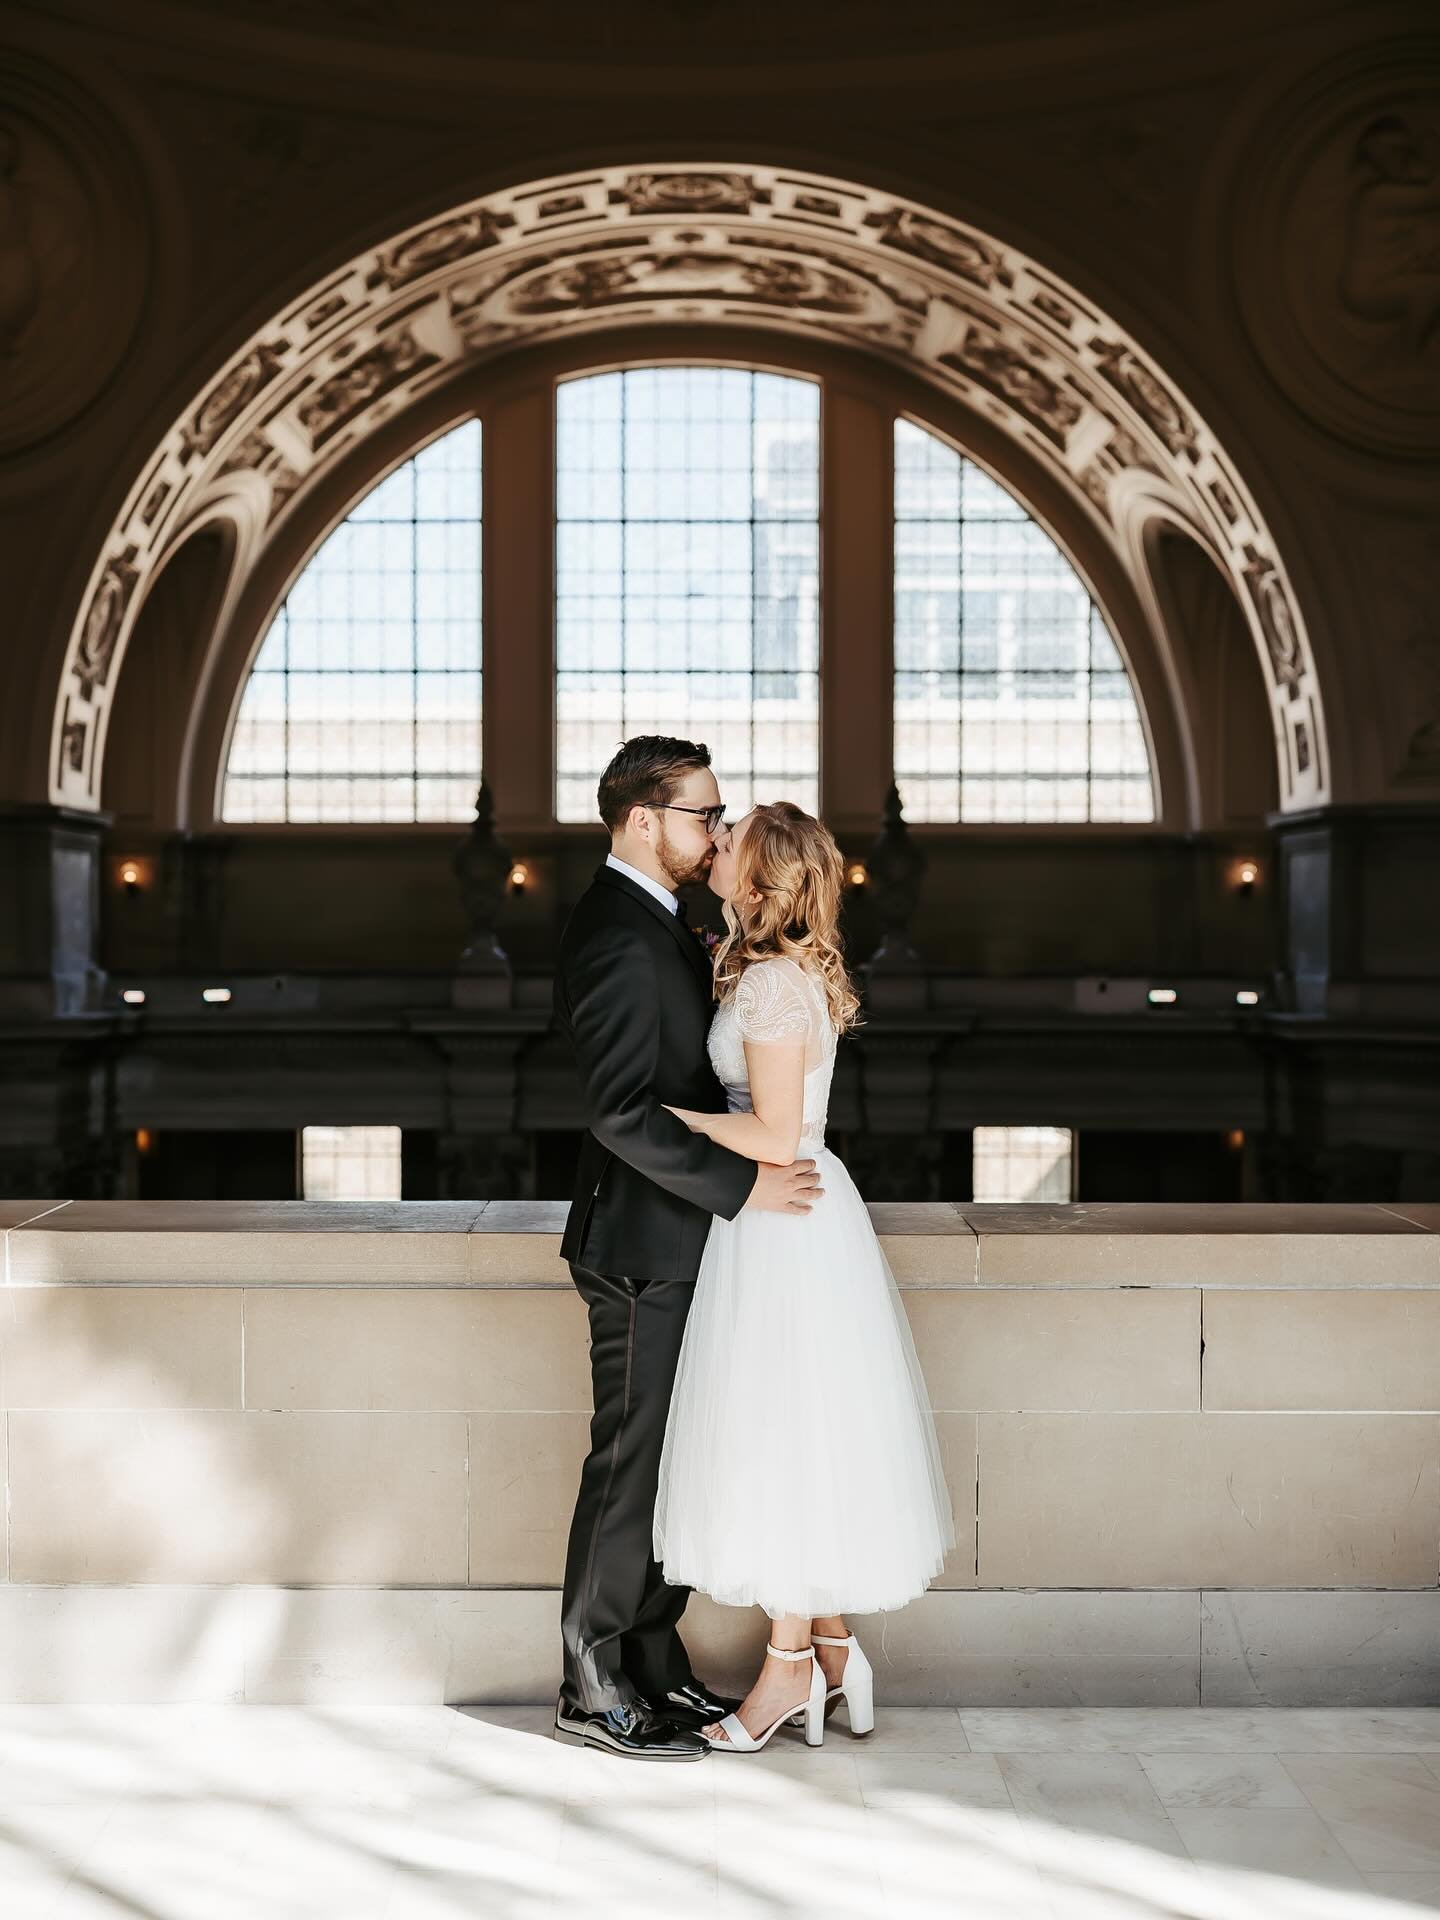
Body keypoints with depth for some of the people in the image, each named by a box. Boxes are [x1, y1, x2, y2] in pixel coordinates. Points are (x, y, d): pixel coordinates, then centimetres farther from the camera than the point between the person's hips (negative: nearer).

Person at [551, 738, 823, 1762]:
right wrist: (742, 1184, -23)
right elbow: (622, 1114, -25)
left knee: (669, 1462, 16)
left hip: (674, 1245, 10)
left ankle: (654, 1666, 28)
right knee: (631, 1467, 2)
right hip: (644, 1247, -10)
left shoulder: (653, 921, 12)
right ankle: (594, 1689, 16)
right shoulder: (618, 938, -20)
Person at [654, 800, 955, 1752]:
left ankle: (790, 1664, 12)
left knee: (779, 1439, 0)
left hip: (783, 1224, -10)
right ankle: (830, 1645, 24)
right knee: (804, 1440, 14)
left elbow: (774, 1138, -22)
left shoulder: (774, 984, -19)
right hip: (791, 1213, 10)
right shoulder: (790, 972, 10)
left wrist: (665, 1111, -15)